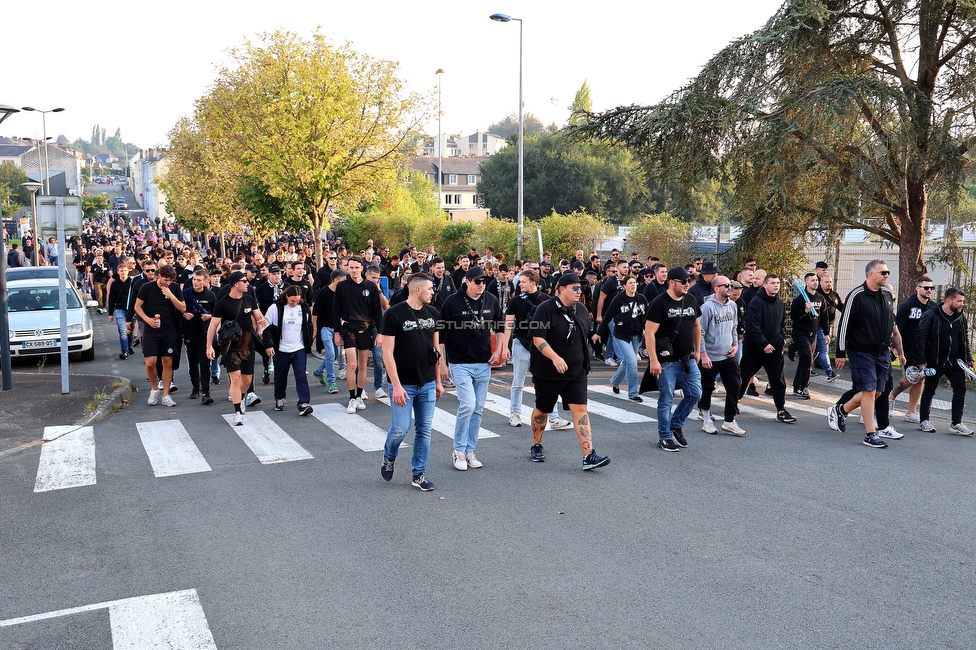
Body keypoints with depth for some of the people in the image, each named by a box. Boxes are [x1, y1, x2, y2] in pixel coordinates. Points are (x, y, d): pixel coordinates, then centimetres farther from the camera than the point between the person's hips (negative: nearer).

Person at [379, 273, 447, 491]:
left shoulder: (432, 314, 7)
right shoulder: (394, 315, -11)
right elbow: (387, 353, -13)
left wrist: (438, 381, 12)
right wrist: (396, 386, -17)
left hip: (427, 384, 5)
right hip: (403, 384, -5)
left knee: (424, 430, 7)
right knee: (400, 428, -5)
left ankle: (419, 473, 19)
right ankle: (388, 458, 26)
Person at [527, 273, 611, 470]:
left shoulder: (582, 310, 7)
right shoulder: (546, 309, -13)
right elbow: (537, 338, -20)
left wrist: (584, 363, 19)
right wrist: (555, 358, -32)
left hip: (576, 372, 4)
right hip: (547, 372, -4)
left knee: (580, 409, -6)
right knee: (542, 409, 12)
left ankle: (589, 456, -10)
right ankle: (536, 446, 33)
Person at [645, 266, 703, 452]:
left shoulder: (691, 301, 9)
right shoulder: (659, 304, -12)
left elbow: (696, 326, 21)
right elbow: (649, 333, -15)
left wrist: (697, 351, 18)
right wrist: (653, 360, -19)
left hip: (688, 360, 7)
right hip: (667, 361, -6)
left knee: (695, 394, 8)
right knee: (666, 400, 0)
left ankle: (676, 425, 27)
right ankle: (665, 437, 13)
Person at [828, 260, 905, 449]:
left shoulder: (887, 294, 9)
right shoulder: (857, 296, -12)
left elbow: (893, 325, 19)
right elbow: (844, 325, -11)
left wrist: (900, 351, 18)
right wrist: (841, 353, -11)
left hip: (882, 353, 7)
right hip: (862, 353, -7)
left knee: (877, 392, 8)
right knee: (869, 391, -8)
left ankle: (840, 410, 28)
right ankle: (870, 435, 0)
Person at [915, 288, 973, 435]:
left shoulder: (961, 317, 5)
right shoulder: (931, 316, -13)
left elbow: (965, 339, 17)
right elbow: (920, 338, -13)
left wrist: (968, 358, 11)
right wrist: (921, 361, -15)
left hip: (955, 362, 5)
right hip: (935, 362, -5)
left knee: (960, 389, 0)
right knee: (929, 390, 6)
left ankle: (956, 424, 8)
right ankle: (924, 421, 20)